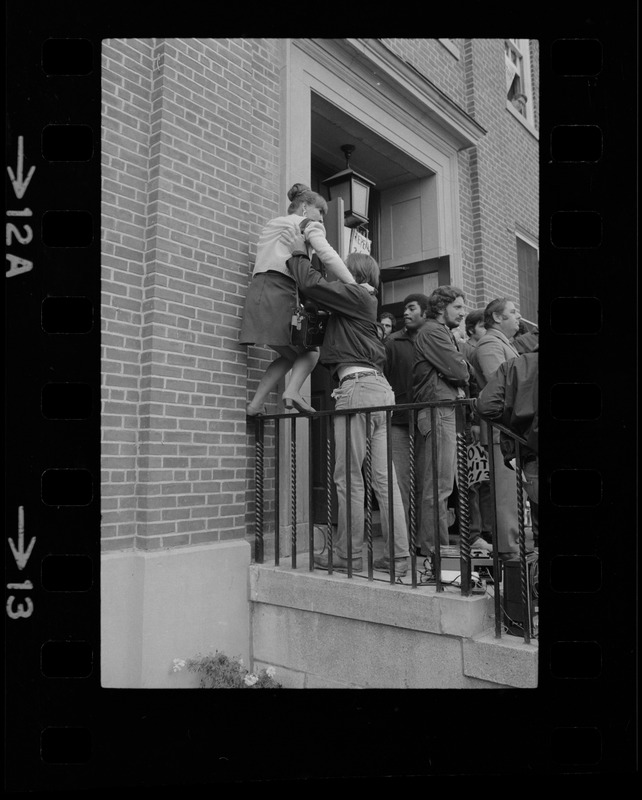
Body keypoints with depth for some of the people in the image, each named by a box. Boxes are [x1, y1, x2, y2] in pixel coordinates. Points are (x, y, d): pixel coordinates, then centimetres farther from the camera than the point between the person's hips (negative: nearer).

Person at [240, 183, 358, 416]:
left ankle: (256, 404, 7)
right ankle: (292, 391, -18)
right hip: (280, 293, -7)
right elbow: (327, 255, -8)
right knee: (310, 351, 7)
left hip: (257, 291, 7)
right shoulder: (307, 224, 9)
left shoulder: (271, 225, 33)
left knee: (290, 355, 18)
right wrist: (353, 284, -11)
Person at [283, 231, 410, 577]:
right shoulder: (364, 302, 26)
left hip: (358, 385, -9)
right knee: (385, 478, 6)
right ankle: (399, 556, 9)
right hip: (380, 387, 9)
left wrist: (298, 253, 8)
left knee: (348, 478, -3)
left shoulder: (355, 295, 0)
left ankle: (348, 556, 4)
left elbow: (312, 284, -8)